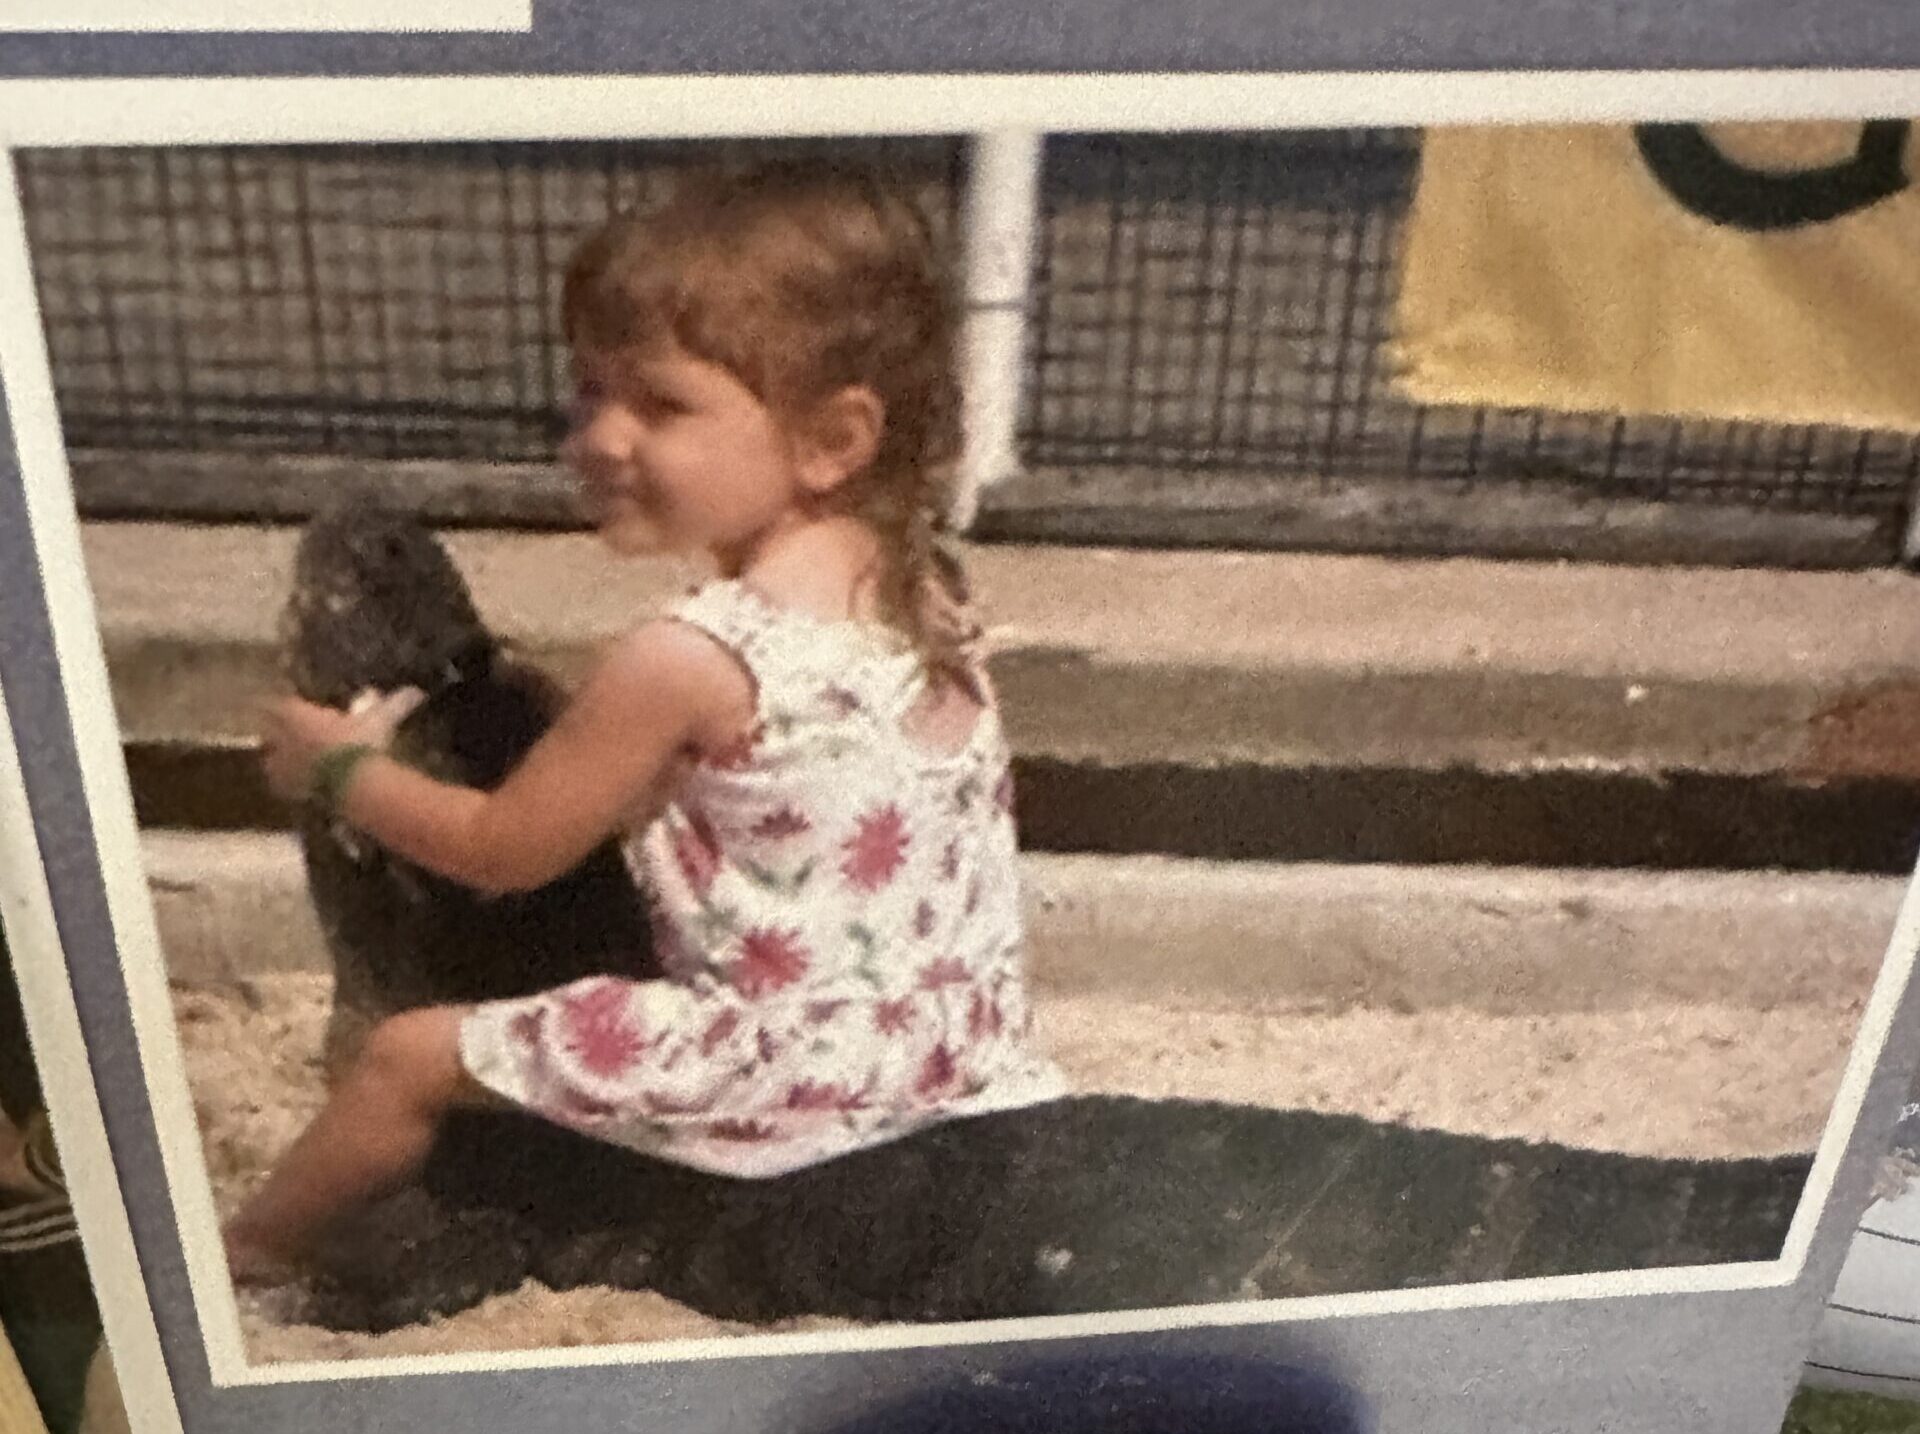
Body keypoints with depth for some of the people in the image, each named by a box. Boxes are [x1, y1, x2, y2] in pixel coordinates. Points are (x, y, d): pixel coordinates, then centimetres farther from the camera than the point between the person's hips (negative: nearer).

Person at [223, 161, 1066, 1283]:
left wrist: (342, 768, 7)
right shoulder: (923, 583, -2)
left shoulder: (692, 659, -23)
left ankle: (251, 1253, 34)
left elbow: (503, 851, -8)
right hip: (964, 1030, 7)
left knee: (412, 1057, 10)